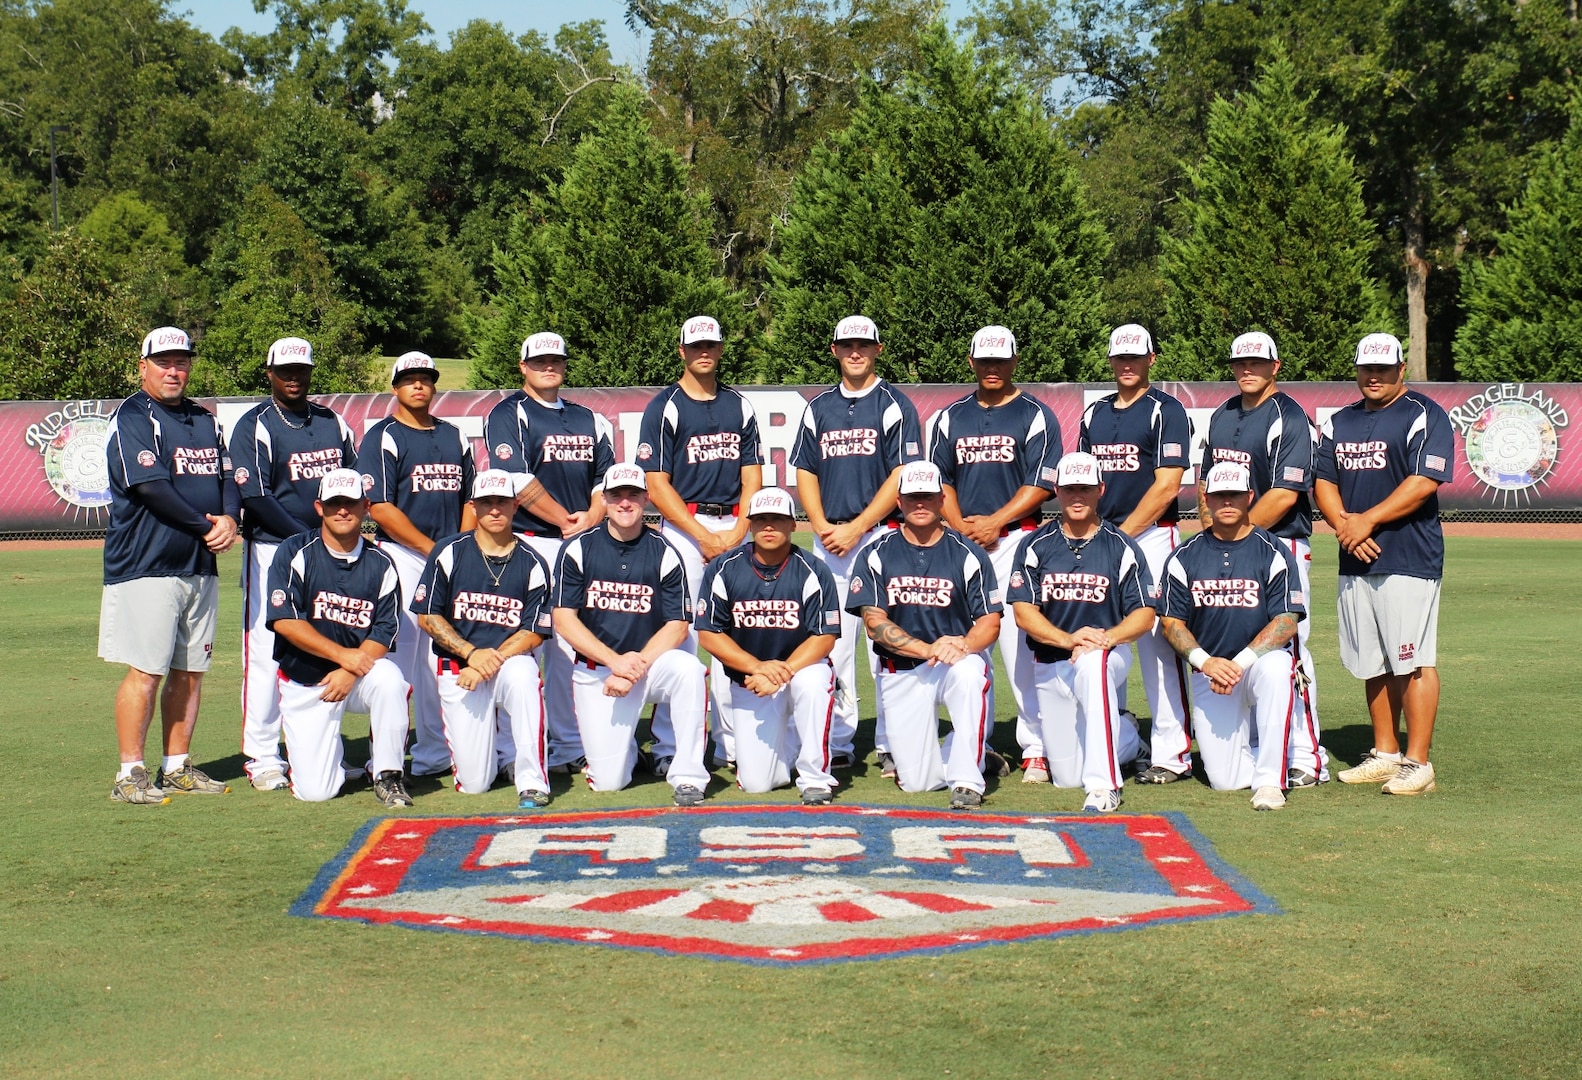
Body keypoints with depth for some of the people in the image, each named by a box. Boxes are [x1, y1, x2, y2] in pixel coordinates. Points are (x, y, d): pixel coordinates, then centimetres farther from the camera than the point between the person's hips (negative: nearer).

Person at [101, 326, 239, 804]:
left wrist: (229, 517, -10)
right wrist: (206, 526, -12)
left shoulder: (205, 420, 18)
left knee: (190, 671, 9)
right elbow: (152, 487, -15)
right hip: (147, 565, -7)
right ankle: (130, 774, -2)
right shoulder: (132, 418, -5)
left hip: (201, 566, 7)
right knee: (146, 671, -8)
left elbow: (228, 478, 12)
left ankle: (177, 768, 17)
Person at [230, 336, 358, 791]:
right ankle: (262, 757, 2)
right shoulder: (255, 427, -4)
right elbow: (254, 497, -12)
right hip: (273, 549, -5)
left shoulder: (332, 422, 13)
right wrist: (307, 538, -16)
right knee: (266, 652, -4)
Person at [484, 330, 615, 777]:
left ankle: (574, 746, 8)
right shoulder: (508, 415, 1)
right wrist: (566, 520, -9)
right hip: (532, 544, -5)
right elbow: (517, 480, -10)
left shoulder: (589, 419, 19)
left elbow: (606, 477, 15)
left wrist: (591, 518, -4)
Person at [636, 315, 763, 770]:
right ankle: (669, 746, -2)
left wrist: (736, 532, -5)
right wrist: (704, 536, -12)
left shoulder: (739, 407, 14)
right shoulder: (664, 408, 0)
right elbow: (657, 485, -6)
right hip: (683, 526, -4)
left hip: (734, 527, 4)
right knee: (679, 634, -7)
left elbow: (752, 477, 11)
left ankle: (732, 741, 10)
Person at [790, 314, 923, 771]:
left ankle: (890, 745, 0)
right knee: (831, 644, 5)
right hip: (829, 540, 4)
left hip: (881, 534, -4)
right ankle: (836, 744, 11)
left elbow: (902, 475, -6)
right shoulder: (819, 408, 15)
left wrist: (856, 527, -12)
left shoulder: (894, 405, 1)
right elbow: (805, 472, 14)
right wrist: (822, 526, -2)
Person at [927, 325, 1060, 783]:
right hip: (962, 542, 4)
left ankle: (1035, 749, -8)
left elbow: (1041, 484, -4)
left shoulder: (1036, 416, 3)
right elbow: (939, 480, 12)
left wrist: (993, 522, -11)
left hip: (1018, 538, -4)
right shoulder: (949, 418, 15)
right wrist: (960, 527, -4)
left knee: (1019, 643, -11)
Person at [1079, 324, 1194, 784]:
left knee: (1156, 643, -9)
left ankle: (1172, 754, -6)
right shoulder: (1094, 414, 17)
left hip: (1152, 536, -6)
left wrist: (1122, 535, -12)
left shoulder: (1166, 411, -2)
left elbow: (1167, 486, -10)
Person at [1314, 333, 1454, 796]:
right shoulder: (1339, 423, 17)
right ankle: (1385, 754, 20)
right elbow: (1323, 483, 13)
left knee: (1414, 662, -7)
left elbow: (1424, 482, -14)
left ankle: (1417, 763, -4)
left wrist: (1368, 520, -17)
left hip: (1409, 560, -6)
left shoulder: (1424, 416, -3)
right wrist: (1344, 524, -7)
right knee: (1373, 664, 11)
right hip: (1355, 562, 7)